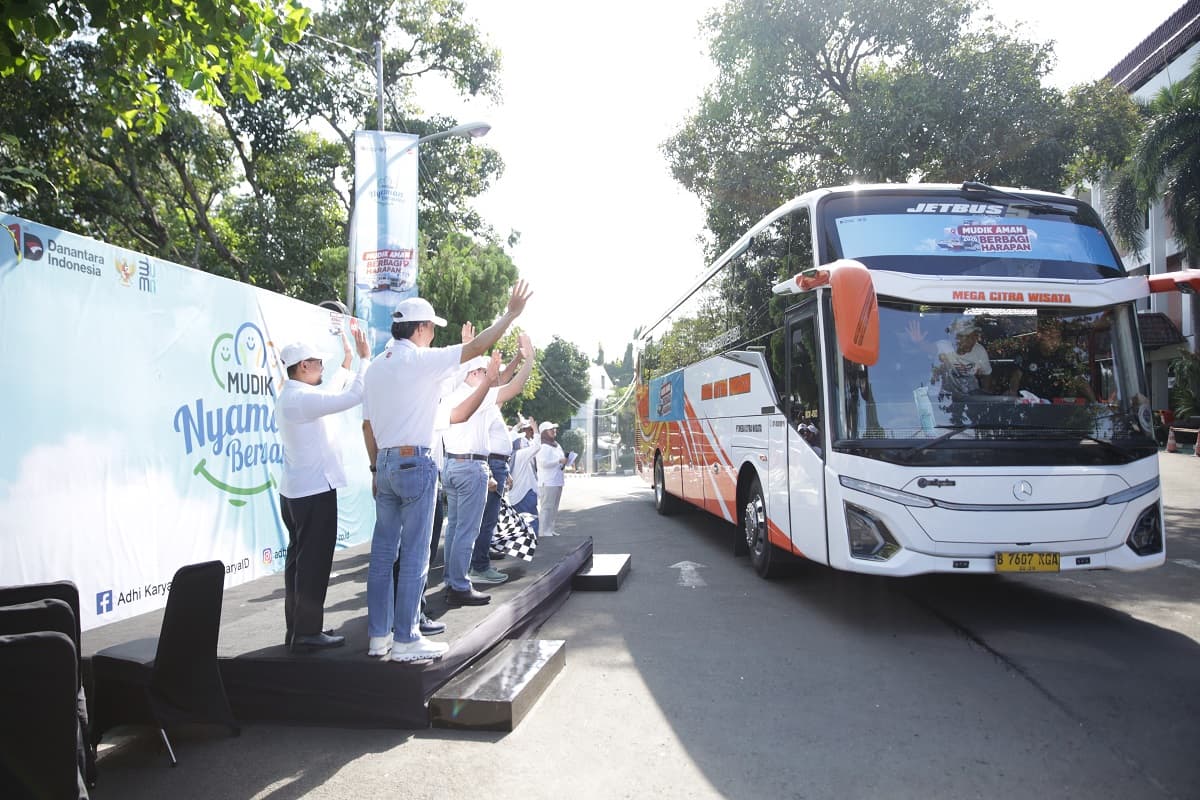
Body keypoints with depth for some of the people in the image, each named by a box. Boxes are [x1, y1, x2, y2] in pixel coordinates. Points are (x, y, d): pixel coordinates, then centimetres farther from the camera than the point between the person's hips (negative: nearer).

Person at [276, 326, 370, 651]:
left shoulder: (288, 396, 14)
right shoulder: (302, 397, -18)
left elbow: (326, 395, 28)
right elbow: (352, 397, -26)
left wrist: (346, 364, 32)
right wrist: (365, 359, -16)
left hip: (295, 489, 10)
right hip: (315, 489, -10)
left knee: (298, 558, 12)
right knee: (314, 561, -5)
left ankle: (297, 628, 18)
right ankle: (307, 632, 0)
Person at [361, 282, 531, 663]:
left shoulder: (375, 367, 13)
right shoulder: (422, 360, -9)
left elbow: (367, 425, 15)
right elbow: (476, 347, -11)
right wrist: (511, 313, -2)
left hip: (385, 463, 8)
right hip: (415, 463, -8)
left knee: (383, 553, 10)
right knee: (414, 555, -2)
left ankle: (378, 636, 16)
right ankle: (405, 640, 3)